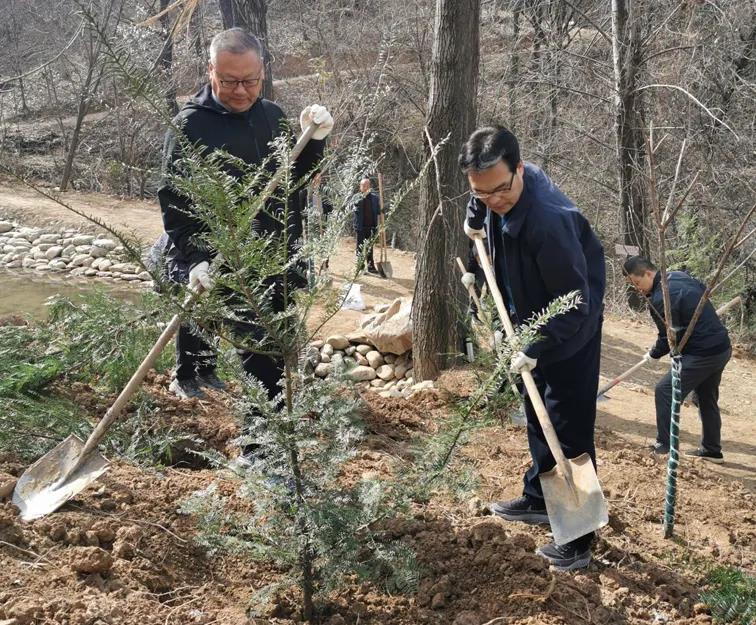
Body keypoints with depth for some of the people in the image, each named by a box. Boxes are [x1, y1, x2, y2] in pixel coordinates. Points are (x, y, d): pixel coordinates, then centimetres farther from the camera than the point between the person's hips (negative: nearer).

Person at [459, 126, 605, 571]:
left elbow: (574, 304, -31)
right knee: (538, 418, 22)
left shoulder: (548, 220, -38)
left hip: (569, 334, -9)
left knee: (570, 432, -3)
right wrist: (475, 220, 28)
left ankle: (578, 538, 7)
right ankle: (538, 499, 39)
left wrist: (537, 349, -29)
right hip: (536, 325, 9)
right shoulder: (497, 196, -12)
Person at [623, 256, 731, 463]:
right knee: (707, 399, 20)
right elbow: (703, 290, 20)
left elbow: (670, 338, -15)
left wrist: (653, 354, 5)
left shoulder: (660, 300, -21)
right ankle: (712, 451, 29)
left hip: (702, 355, -10)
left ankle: (664, 446, 1)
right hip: (722, 348, 10)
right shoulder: (679, 276, 6)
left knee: (665, 391, -4)